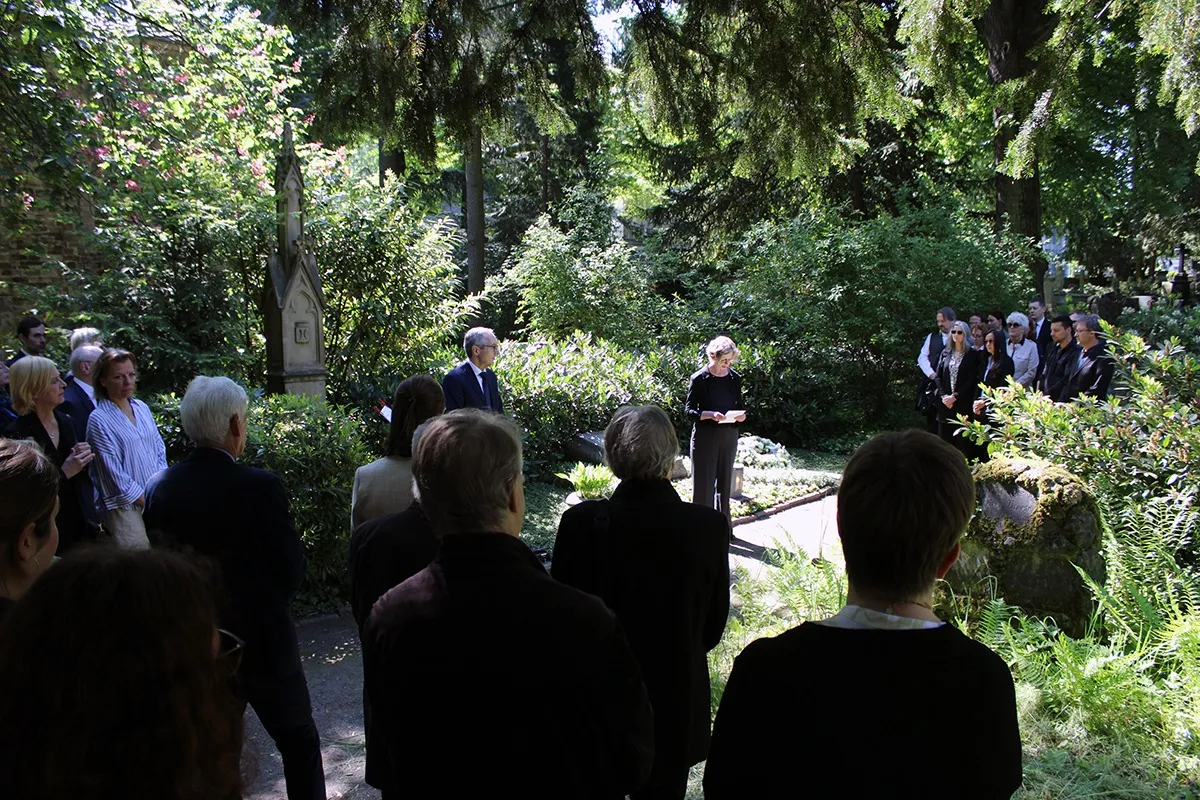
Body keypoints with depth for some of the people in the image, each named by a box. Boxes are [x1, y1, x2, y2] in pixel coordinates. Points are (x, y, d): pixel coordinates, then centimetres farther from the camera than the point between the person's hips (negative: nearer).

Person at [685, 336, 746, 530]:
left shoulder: (735, 378, 6)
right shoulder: (699, 378, -8)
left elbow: (739, 405, 15)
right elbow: (688, 409, -7)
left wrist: (741, 415, -8)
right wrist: (710, 415, -23)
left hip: (729, 436, 5)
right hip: (705, 436, -5)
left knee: (725, 483, 12)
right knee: (703, 483, -1)